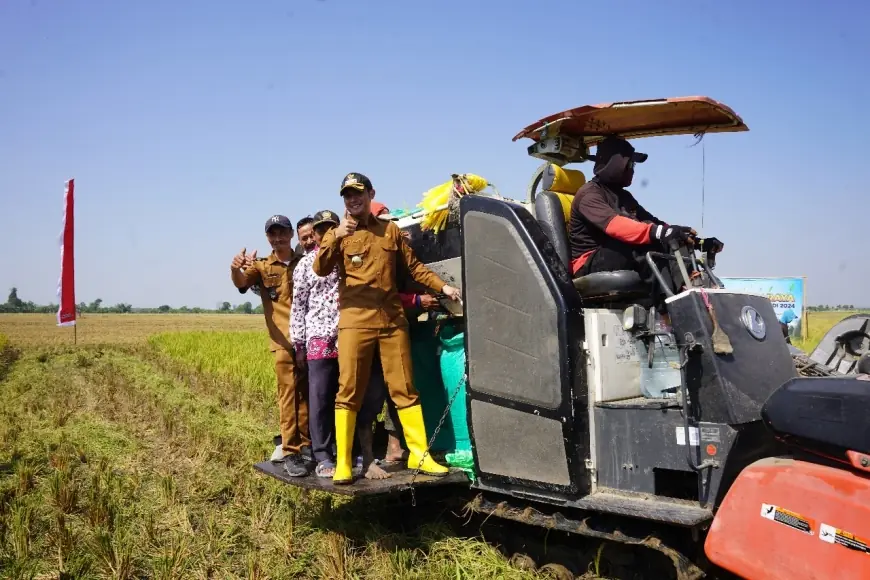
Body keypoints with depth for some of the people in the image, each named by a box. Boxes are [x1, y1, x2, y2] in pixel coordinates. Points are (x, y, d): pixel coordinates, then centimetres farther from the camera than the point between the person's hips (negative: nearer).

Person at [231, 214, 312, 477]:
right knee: (289, 393, -7)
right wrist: (235, 270, -32)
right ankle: (290, 452, -4)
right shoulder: (261, 266, 9)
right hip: (284, 339, -2)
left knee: (308, 393, 8)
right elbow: (241, 282, -10)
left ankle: (307, 446, 19)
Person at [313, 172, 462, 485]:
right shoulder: (337, 234, 7)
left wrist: (442, 286, 7)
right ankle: (343, 462, 4)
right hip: (355, 322, -2)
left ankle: (419, 454, 14)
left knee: (404, 389, 6)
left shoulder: (390, 229, 13)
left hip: (392, 320, 2)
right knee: (348, 392, -2)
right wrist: (336, 237, -25)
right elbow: (320, 269, -9)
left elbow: (413, 266, 17)